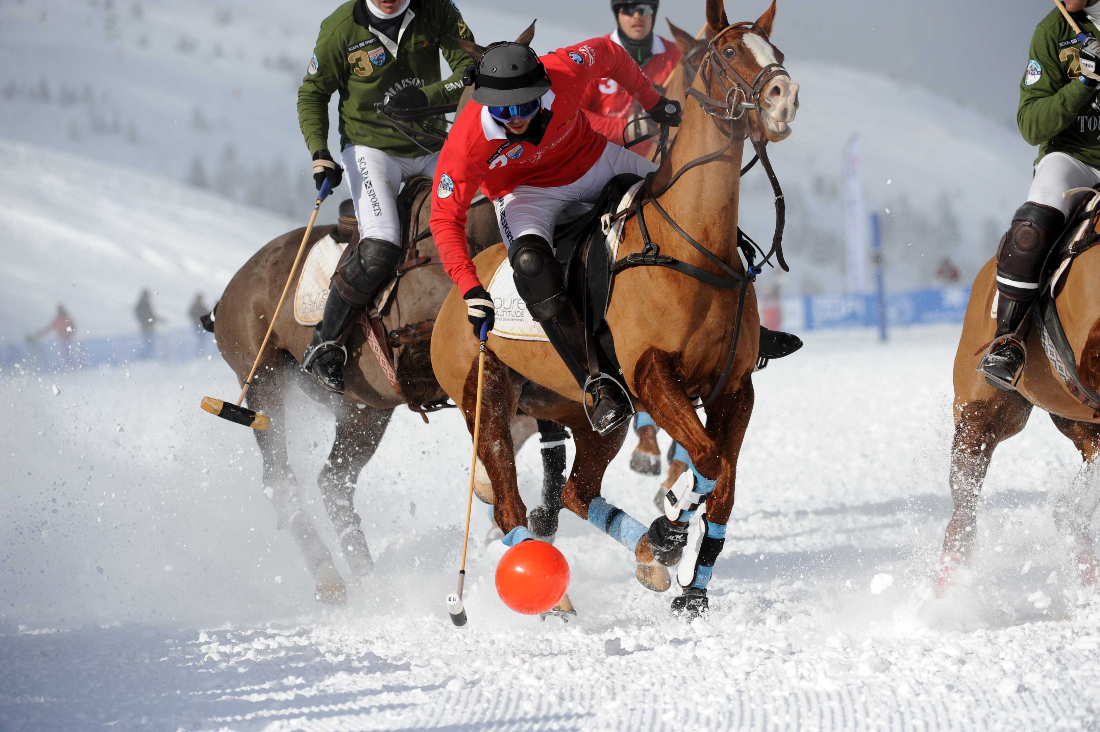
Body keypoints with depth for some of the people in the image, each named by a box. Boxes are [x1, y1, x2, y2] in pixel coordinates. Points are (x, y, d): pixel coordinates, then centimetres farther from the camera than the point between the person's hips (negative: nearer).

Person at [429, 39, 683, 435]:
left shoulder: (566, 72, -30)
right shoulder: (467, 140, -33)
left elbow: (608, 53, -7)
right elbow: (446, 220, -25)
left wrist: (653, 102, 6)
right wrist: (469, 288, -36)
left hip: (594, 161, 3)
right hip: (525, 192, -3)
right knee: (531, 264, -34)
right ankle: (600, 387, -28)